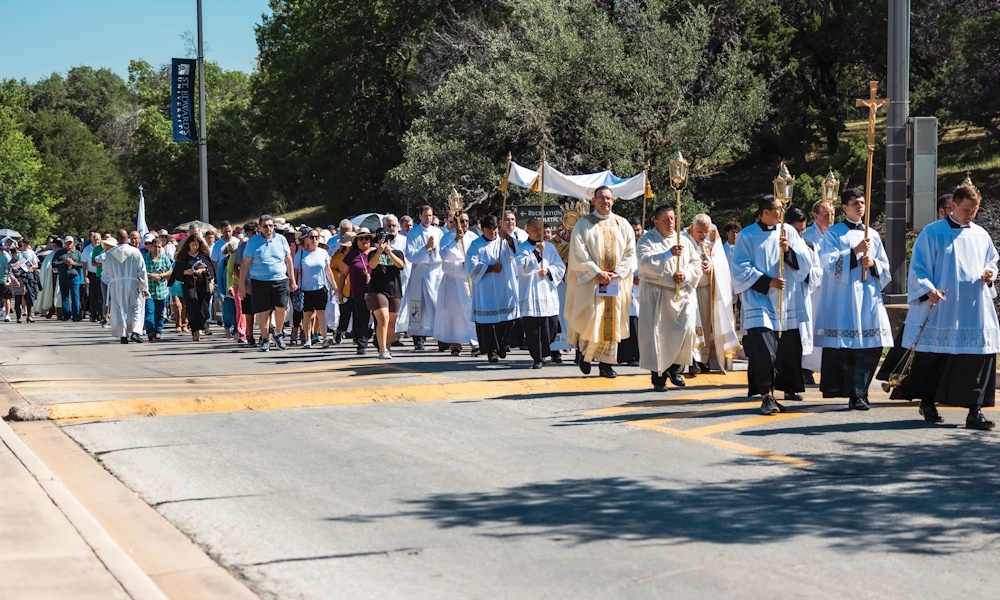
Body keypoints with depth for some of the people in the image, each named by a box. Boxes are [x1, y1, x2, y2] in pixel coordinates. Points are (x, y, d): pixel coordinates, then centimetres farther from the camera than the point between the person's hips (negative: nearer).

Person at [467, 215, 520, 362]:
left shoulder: (504, 242, 11)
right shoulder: (476, 245, 6)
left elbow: (515, 248, -10)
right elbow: (471, 266, -5)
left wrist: (507, 237, -28)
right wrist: (490, 268, -10)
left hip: (505, 289, 2)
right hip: (486, 291, -2)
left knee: (506, 319, 0)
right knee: (489, 319, -7)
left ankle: (502, 347, 15)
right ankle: (492, 351, -2)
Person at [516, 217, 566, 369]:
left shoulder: (550, 247, 12)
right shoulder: (522, 249, 3)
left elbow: (561, 268, 9)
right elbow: (524, 268, -12)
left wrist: (548, 271, -8)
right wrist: (537, 252, -17)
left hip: (549, 294, 3)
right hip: (530, 296, -3)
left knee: (552, 325, 3)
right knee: (533, 328, -6)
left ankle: (553, 351, 21)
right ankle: (537, 358, 1)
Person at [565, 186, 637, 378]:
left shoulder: (623, 225, 9)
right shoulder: (584, 224, 1)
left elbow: (630, 253, 5)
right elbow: (578, 253, -7)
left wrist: (616, 273, -9)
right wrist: (597, 273, -14)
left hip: (617, 282, 3)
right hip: (590, 281, -3)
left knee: (613, 322, 1)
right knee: (591, 319, -9)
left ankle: (606, 362, 7)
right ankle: (584, 353, 14)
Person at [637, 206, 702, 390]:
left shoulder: (684, 240, 13)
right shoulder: (646, 240, 0)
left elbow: (696, 262, 9)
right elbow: (644, 262, -17)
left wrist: (686, 275, -11)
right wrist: (668, 254, -27)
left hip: (682, 294, 3)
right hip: (656, 295, -3)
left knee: (686, 330, -8)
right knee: (657, 333, -4)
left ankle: (674, 368, 14)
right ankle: (658, 375, 5)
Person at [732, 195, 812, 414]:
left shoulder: (788, 231, 9)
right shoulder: (747, 236, 0)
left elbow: (805, 263, 5)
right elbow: (740, 269, -5)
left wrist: (789, 251, -14)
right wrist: (767, 282, -14)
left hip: (788, 303, 4)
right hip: (759, 302, -4)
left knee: (789, 349, 6)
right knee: (763, 349, -14)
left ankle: (789, 388, 21)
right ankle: (767, 395, -8)